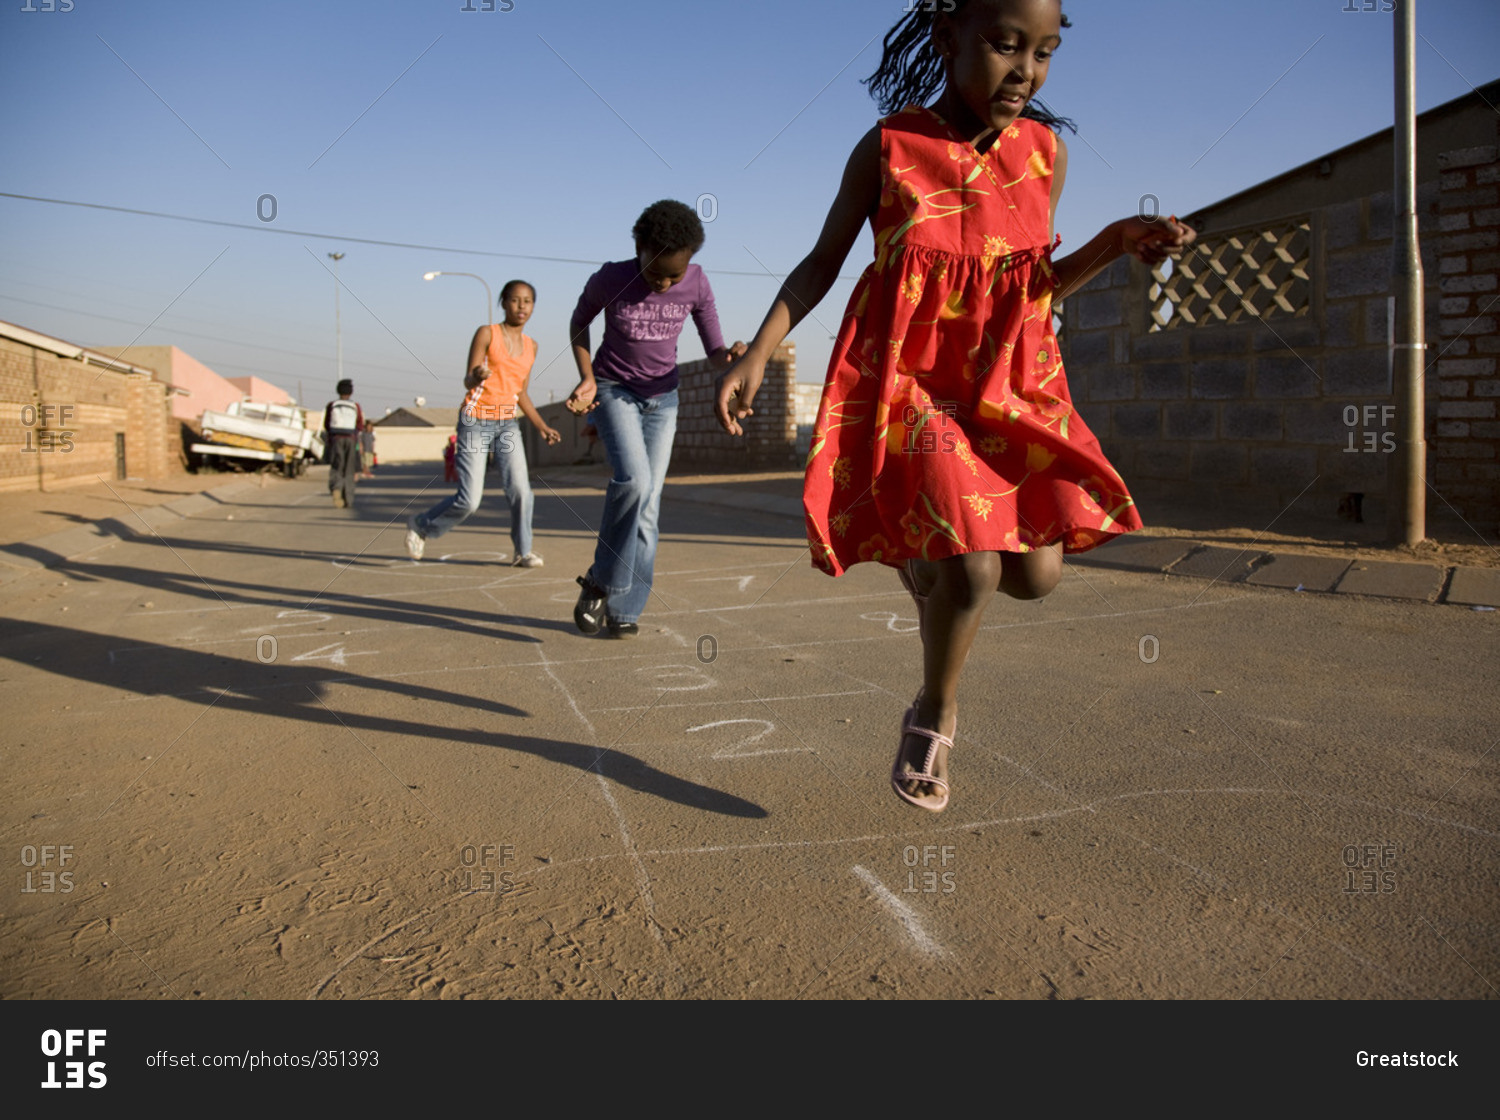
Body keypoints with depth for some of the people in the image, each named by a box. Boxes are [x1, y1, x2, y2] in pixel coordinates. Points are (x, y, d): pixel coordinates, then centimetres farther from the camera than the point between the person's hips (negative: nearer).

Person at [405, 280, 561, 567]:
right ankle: (420, 527, 18)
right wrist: (476, 376, -33)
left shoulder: (531, 345, 11)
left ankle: (523, 551, 2)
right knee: (469, 500, -7)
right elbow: (468, 382, -11)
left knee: (520, 488, -14)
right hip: (475, 421, -5)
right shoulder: (487, 333, -5)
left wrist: (543, 427, 13)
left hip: (507, 423, 5)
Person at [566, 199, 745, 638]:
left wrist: (730, 356, -27)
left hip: (662, 397, 3)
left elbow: (714, 349, -5)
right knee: (633, 478, -26)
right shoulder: (609, 280, -17)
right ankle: (602, 580, -8)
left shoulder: (696, 285, -11)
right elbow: (578, 324, 1)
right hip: (612, 390, -2)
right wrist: (587, 378, -11)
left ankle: (624, 608, 6)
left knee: (648, 505, -3)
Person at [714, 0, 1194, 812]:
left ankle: (921, 559, 29)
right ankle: (934, 713, 12)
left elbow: (1039, 286, 13)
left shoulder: (1044, 151, 5)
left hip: (1009, 384, 5)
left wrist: (1117, 243, -5)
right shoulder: (888, 147, -4)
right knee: (975, 569, -16)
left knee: (1037, 573, -3)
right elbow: (822, 262, 3)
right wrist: (757, 352, -6)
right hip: (908, 379, -4)